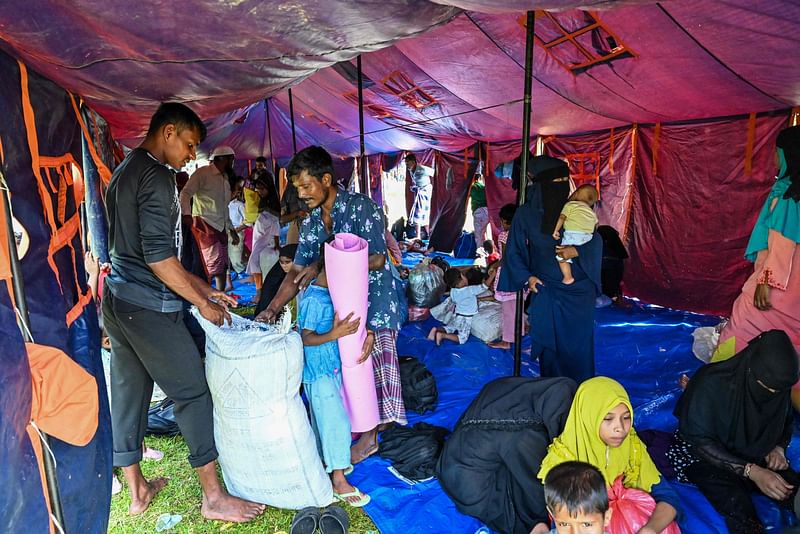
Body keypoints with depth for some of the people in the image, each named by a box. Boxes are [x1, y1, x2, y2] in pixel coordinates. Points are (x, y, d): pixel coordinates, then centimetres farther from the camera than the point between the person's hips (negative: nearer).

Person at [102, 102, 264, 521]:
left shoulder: (125, 171, 16)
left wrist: (203, 288, 16)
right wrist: (202, 303, -11)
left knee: (129, 391, 16)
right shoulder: (156, 177, -15)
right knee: (193, 393, -1)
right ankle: (214, 498, 10)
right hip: (149, 306, -10)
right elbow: (159, 257, -21)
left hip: (117, 299, 10)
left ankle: (136, 490, 31)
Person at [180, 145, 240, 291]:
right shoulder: (203, 172, -5)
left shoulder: (225, 179, 20)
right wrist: (187, 215, -31)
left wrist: (231, 230, 24)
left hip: (220, 227, 8)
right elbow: (185, 194, -14)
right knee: (213, 265, -16)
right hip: (205, 224, -8)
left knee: (222, 266, 11)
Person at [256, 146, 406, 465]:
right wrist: (273, 308, -11)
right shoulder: (310, 223, 3)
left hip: (374, 302, -6)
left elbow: (376, 260, -23)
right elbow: (298, 272, 2)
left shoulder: (362, 208, -17)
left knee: (370, 367, 2)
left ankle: (369, 437, 18)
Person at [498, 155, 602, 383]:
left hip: (580, 290, 2)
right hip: (547, 291, -1)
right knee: (552, 346, 6)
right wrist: (527, 277, -8)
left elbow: (596, 240, 3)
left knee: (579, 345, 8)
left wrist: (577, 251, -17)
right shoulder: (526, 213, -5)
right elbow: (513, 252, 4)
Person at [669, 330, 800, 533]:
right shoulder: (711, 382, -25)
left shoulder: (780, 388, -8)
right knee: (737, 503, -33)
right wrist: (752, 472, -28)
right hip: (705, 456, -5)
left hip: (754, 457, 6)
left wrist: (779, 448, -7)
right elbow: (699, 441, -21)